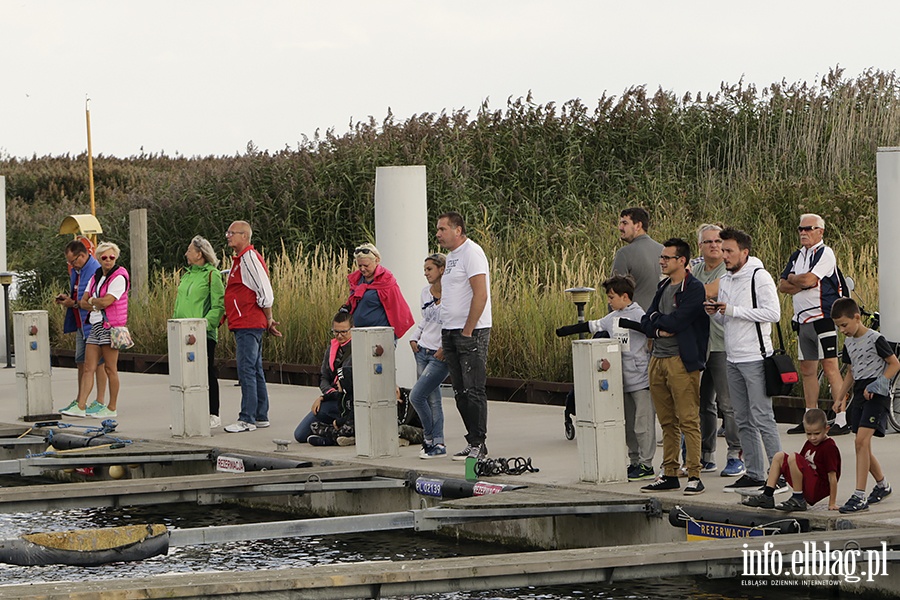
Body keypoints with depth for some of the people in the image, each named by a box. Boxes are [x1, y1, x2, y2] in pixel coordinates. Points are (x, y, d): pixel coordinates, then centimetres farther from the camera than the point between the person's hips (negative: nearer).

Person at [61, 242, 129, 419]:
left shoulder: (119, 277, -9)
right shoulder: (96, 277, 16)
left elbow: (106, 301, -19)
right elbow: (83, 301, 15)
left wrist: (92, 300, 0)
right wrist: (94, 305, -6)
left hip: (111, 326, -8)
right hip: (95, 325, 8)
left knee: (110, 369, -2)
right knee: (88, 368, 2)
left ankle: (112, 409, 5)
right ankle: (80, 406, -1)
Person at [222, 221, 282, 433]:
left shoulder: (250, 258, -13)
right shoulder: (240, 259, 18)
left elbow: (265, 294, -17)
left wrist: (268, 320, -9)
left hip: (248, 326, -10)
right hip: (244, 326, 10)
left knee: (247, 371, -11)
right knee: (255, 371, 13)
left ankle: (247, 419, -12)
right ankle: (261, 416, 18)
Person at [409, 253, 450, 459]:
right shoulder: (425, 292, 9)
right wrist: (415, 338, 10)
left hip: (440, 356, -7)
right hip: (422, 351, 7)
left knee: (416, 396, -12)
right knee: (432, 399, 6)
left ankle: (430, 439, 2)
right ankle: (438, 444, 9)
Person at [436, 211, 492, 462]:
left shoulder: (471, 253, -11)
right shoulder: (452, 256, 18)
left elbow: (480, 295, -19)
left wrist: (467, 332, -20)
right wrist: (446, 338, 16)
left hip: (471, 332, -10)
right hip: (450, 330, 10)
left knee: (474, 390, -8)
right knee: (461, 392, 9)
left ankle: (477, 444, -6)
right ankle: (473, 441, 14)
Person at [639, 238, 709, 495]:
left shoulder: (694, 289, -8)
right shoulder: (663, 287, 17)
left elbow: (676, 321, -18)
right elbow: (646, 322, 13)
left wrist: (657, 319, 0)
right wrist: (660, 330, -7)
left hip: (681, 360, -8)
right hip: (658, 359, 8)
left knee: (688, 420, -8)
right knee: (667, 423, 11)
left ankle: (694, 476, -7)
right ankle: (670, 475, 16)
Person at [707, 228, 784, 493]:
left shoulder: (759, 277, -10)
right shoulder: (725, 281, 14)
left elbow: (773, 313, -18)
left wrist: (733, 310, -19)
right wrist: (715, 312, -1)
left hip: (755, 358, -8)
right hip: (733, 359, 8)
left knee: (762, 418, -10)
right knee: (743, 421, 10)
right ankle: (754, 474, 15)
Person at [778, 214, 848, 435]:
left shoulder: (825, 254, -7)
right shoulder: (797, 256, 16)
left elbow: (809, 279, -19)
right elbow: (782, 286, 11)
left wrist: (792, 278, 1)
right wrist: (801, 283, -7)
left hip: (822, 317, -8)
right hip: (802, 321, 8)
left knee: (830, 367, -11)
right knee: (807, 370, 11)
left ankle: (842, 420, -12)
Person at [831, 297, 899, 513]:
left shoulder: (875, 339, -11)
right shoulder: (849, 342, 13)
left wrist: (877, 384, -18)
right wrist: (839, 398, 18)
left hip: (876, 396, -8)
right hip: (859, 396, 8)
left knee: (862, 441, -19)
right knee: (862, 446, 10)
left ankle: (859, 496, -21)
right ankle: (882, 485, 32)